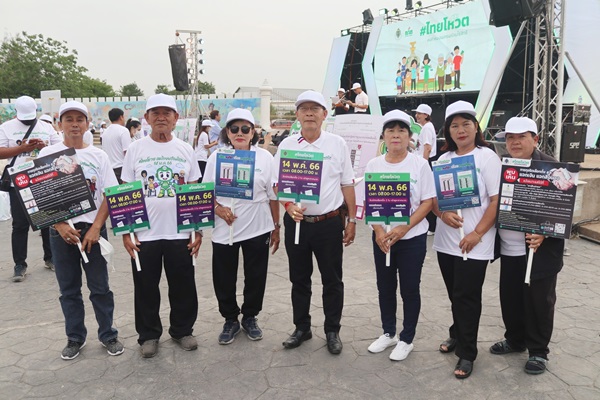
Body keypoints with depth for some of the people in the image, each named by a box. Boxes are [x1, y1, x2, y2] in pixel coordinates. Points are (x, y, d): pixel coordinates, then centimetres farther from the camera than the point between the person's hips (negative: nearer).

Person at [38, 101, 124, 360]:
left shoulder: (98, 156, 2)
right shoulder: (47, 154, 1)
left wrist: (95, 228, -10)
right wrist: (60, 226, -12)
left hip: (93, 228, 0)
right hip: (60, 230, 0)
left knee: (100, 287, 6)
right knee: (68, 288, 10)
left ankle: (108, 335, 20)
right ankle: (75, 338, 24)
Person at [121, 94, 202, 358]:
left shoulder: (185, 150, 4)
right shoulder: (136, 149, 1)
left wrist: (199, 229, 1)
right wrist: (125, 231, -4)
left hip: (180, 233, 1)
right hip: (144, 234, -1)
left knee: (183, 286, 11)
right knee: (146, 288, 10)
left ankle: (182, 330, 30)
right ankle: (148, 335, 28)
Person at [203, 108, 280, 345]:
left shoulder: (265, 157, 1)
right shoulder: (216, 157, 2)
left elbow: (273, 196, 4)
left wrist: (276, 227, 5)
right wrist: (218, 208, -14)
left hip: (258, 229, 0)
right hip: (224, 230, 1)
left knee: (256, 277, 9)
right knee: (224, 279, 7)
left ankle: (250, 317, 32)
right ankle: (230, 319, 28)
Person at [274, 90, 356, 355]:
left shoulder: (337, 144, 0)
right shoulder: (286, 145, 2)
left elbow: (347, 184, 4)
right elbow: (278, 183, 5)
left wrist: (352, 220, 2)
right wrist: (289, 206, -14)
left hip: (330, 223, -1)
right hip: (296, 222, 2)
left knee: (332, 280, 8)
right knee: (299, 279, 14)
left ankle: (332, 331, 26)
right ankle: (302, 328, 31)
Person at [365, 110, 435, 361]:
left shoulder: (420, 164, -7)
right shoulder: (373, 165, 0)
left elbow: (427, 202, -8)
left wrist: (403, 228, -19)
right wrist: (379, 231, -12)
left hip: (412, 237, -3)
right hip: (381, 237, 3)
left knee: (410, 289, 6)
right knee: (385, 287, 14)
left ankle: (406, 339, 23)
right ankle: (388, 333, 33)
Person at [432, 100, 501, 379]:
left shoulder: (487, 157, -6)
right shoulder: (444, 159, 9)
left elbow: (497, 201, -10)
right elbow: (433, 196, 11)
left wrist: (477, 234, -17)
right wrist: (443, 214, -11)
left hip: (474, 243, -5)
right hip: (445, 240, 5)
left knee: (468, 297, 0)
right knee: (455, 294, 16)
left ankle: (467, 353, 13)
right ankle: (458, 335, 36)